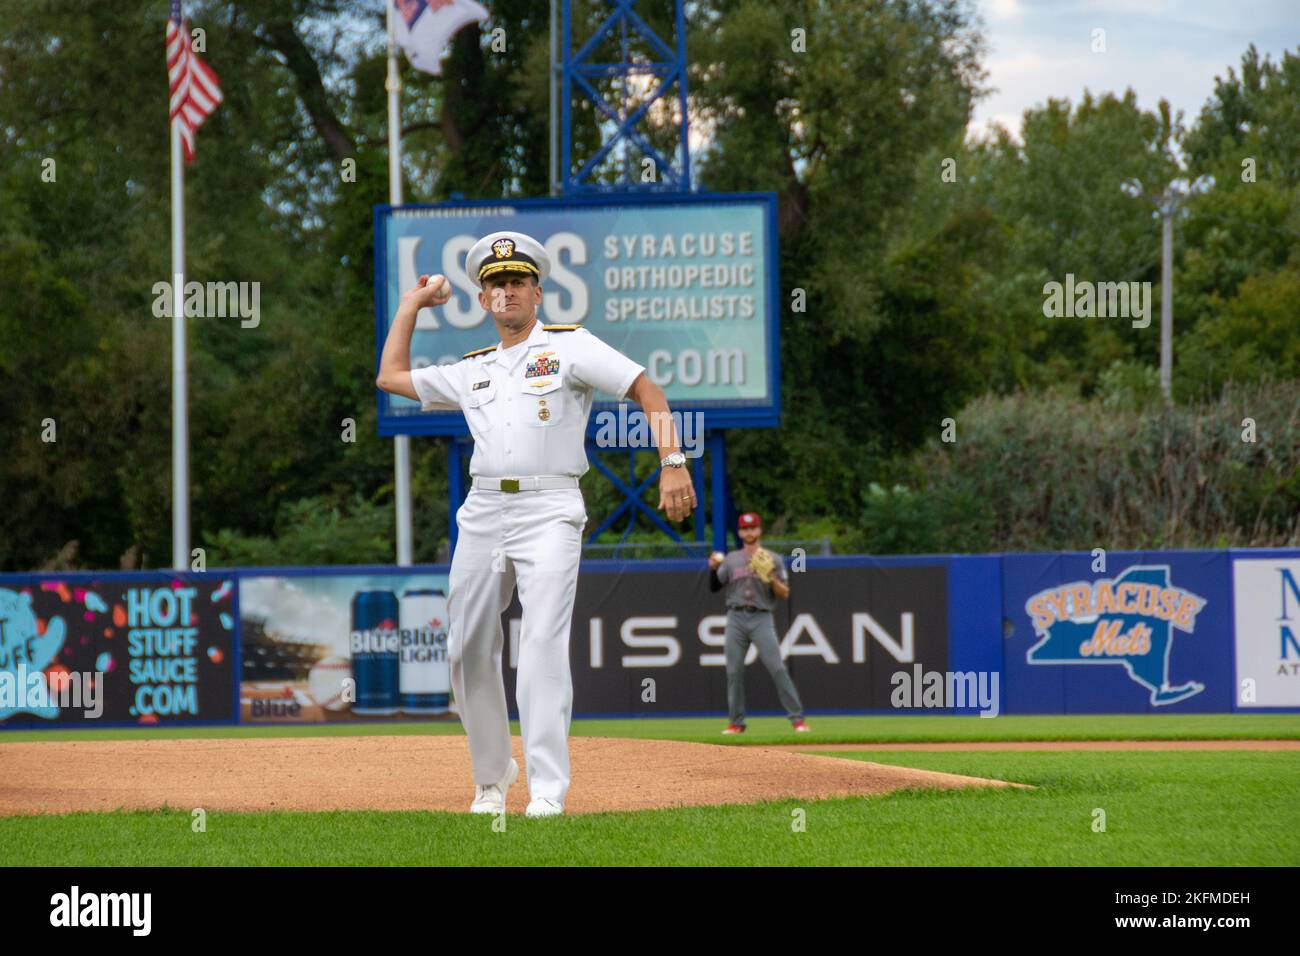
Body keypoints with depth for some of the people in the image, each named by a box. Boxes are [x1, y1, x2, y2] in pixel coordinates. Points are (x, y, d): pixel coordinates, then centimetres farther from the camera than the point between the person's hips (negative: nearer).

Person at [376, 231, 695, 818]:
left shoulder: (569, 346, 5)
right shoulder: (472, 371, 20)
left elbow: (645, 390, -1)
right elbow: (391, 376, 28)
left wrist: (672, 462, -13)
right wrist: (411, 305, 28)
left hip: (548, 510, -5)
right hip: (483, 512, 5)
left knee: (544, 645, -17)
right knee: (469, 652, 5)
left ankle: (547, 790, -22)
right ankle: (491, 778, 21)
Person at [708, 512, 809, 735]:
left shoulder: (772, 560, 7)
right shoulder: (730, 560, 14)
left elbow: (784, 593, 3)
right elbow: (714, 587, 11)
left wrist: (772, 578, -15)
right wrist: (713, 569, -7)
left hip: (761, 618, -3)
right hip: (736, 619, 3)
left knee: (777, 668, -11)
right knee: (734, 671, -1)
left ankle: (797, 719, -11)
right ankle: (737, 722, 7)